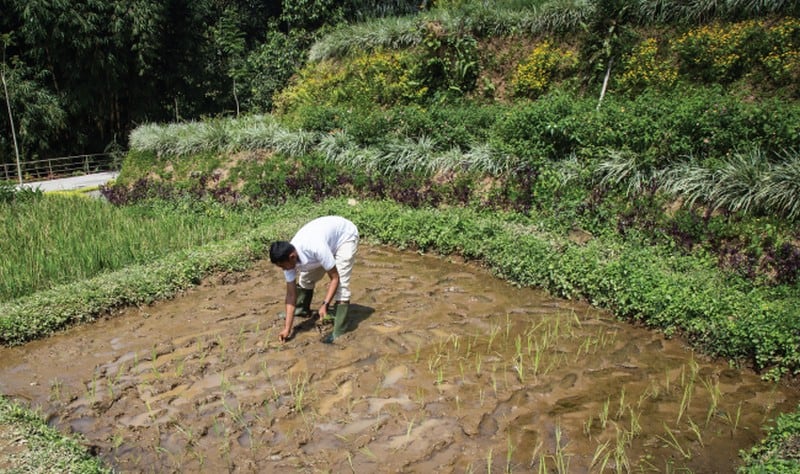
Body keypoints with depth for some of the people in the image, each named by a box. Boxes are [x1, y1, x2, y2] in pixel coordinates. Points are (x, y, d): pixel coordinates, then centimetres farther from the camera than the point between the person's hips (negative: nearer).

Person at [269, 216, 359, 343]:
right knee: (306, 278, 9)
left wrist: (325, 304, -37)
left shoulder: (316, 248, -43)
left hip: (345, 235, -6)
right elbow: (291, 293, -13)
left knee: (341, 283, -18)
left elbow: (335, 278, -30)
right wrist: (287, 328, -14)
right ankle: (303, 309, 36)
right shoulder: (288, 258, -21)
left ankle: (339, 332, -11)